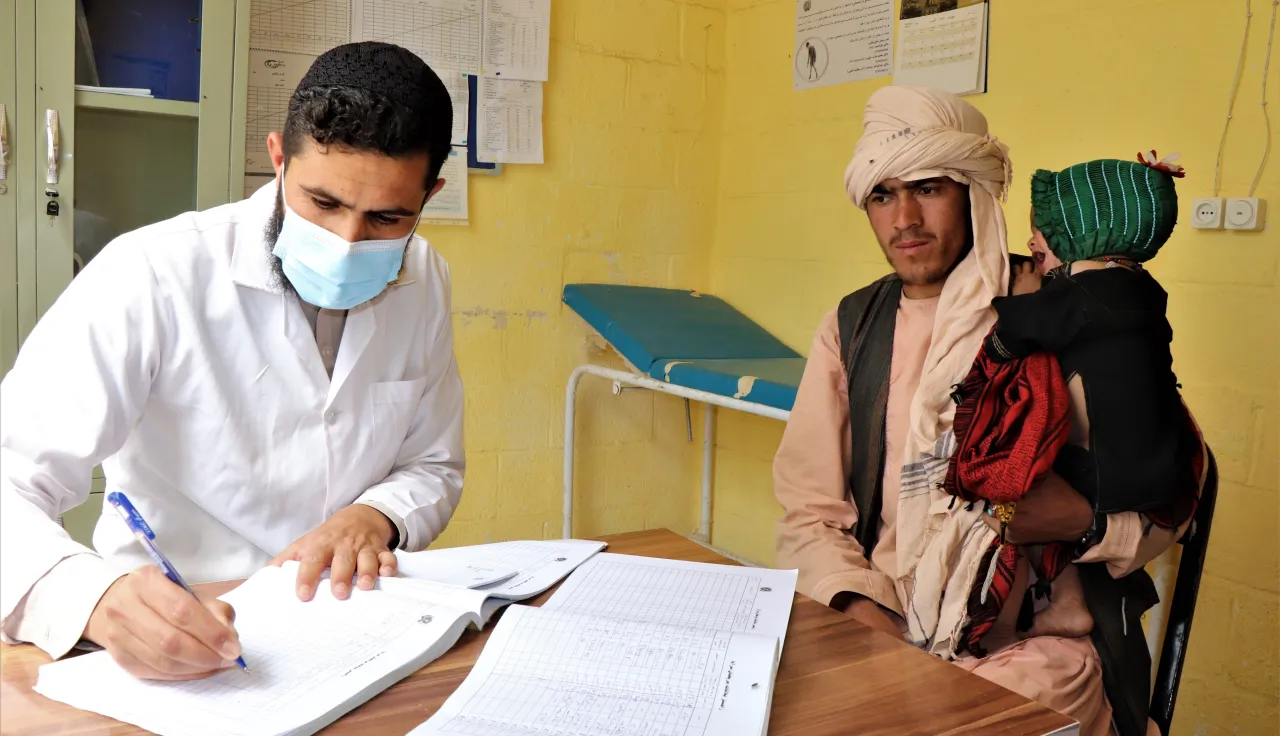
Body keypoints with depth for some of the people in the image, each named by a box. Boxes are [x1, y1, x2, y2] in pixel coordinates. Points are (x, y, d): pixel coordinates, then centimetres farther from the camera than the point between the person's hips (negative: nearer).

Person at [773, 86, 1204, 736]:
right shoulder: (850, 328, 7)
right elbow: (809, 513, 4)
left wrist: (1085, 518, -16)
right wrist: (862, 610, -12)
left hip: (1035, 638, -2)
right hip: (883, 629, 2)